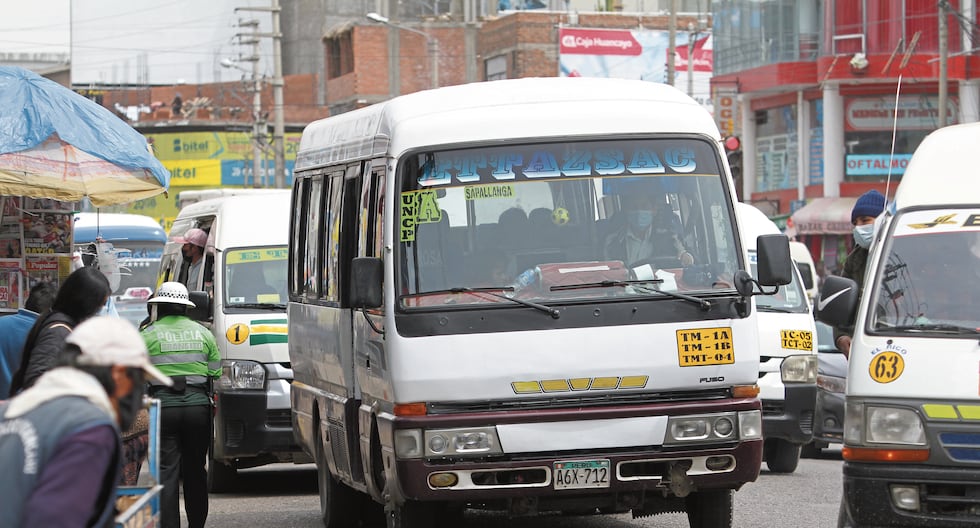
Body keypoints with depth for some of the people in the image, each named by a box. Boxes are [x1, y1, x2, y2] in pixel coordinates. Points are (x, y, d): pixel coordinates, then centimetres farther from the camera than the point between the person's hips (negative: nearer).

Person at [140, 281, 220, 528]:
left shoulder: (148, 335, 0)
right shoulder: (203, 333, 11)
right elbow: (216, 374, 10)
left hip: (163, 406, -3)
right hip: (198, 406, 3)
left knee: (166, 473, -3)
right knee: (195, 471, 13)